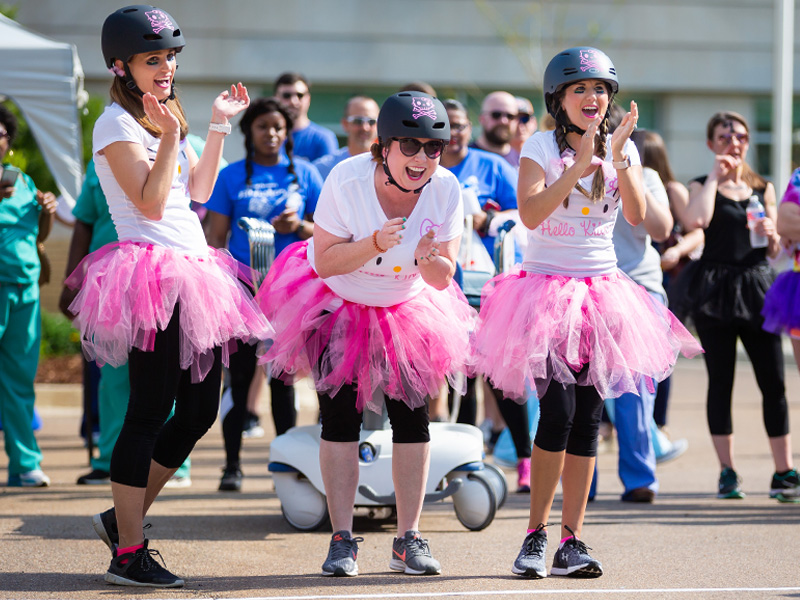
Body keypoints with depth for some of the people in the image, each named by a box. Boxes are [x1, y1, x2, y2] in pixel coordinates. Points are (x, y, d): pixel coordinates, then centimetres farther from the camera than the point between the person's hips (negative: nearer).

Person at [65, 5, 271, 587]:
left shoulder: (165, 117, 20)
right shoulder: (117, 124, -8)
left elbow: (198, 191, 19)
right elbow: (151, 203, -16)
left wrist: (219, 127, 16)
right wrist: (170, 135, -18)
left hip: (189, 273, 9)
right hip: (151, 273, -9)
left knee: (200, 409, 9)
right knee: (150, 411, -8)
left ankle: (125, 517, 20)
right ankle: (129, 553, -4)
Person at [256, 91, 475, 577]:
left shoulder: (445, 189, -19)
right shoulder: (347, 181, -27)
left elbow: (443, 279, -13)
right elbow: (324, 263, -22)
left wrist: (427, 259, -36)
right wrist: (374, 243, -37)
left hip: (405, 310, 2)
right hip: (337, 305, -2)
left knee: (412, 413, -3)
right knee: (341, 414, -6)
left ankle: (409, 539, 6)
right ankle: (342, 540, 1)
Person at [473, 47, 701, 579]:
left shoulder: (623, 149, 7)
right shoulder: (541, 147, -4)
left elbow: (636, 215, -7)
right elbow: (530, 212, -19)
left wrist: (618, 157, -17)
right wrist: (579, 165, -24)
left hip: (600, 292, 4)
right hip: (546, 290, -4)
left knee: (589, 417, 3)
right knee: (558, 412, -15)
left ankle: (572, 542, 7)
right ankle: (536, 534, -2)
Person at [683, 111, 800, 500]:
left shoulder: (763, 189, 14)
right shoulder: (702, 186, 6)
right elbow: (696, 220, -18)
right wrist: (715, 177, -8)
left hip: (758, 287, 2)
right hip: (715, 288, -2)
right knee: (721, 381, 0)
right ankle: (727, 473, 6)